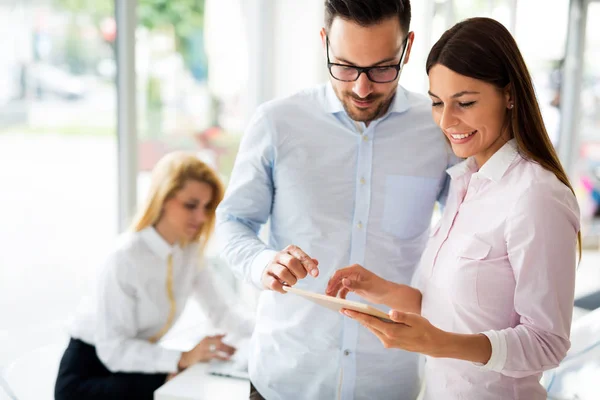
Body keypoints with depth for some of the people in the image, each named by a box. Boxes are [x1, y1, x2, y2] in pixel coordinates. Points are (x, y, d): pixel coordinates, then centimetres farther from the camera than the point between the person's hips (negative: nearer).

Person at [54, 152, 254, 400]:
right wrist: (182, 359, -39)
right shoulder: (125, 258, -28)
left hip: (137, 360, 7)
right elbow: (113, 349, -30)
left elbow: (218, 311, -2)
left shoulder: (190, 250, -4)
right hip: (86, 374, -6)